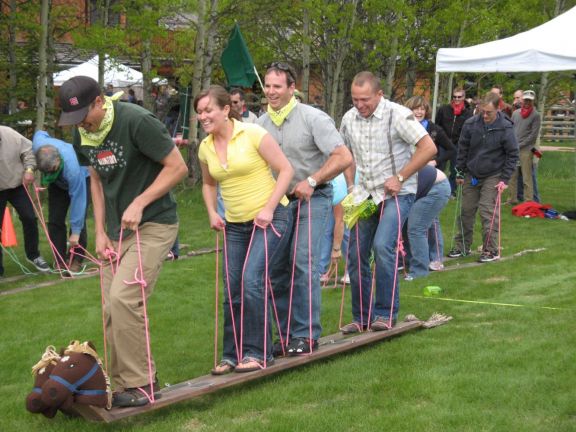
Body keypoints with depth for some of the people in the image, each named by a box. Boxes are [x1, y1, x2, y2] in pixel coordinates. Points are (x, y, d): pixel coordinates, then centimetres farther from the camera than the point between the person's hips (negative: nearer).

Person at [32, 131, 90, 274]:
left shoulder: (72, 168, -46)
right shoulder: (38, 142, -35)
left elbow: (77, 199, -38)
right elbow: (40, 133, -7)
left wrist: (75, 232, -34)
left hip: (81, 178, -5)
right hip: (58, 182, 5)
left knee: (79, 219, -13)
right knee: (55, 220, -3)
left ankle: (76, 261, -3)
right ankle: (60, 261, 3)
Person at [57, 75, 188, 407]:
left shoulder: (137, 122, -19)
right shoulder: (83, 134, 3)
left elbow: (178, 167, -15)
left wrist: (139, 204, -19)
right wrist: (100, 232, 8)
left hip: (153, 225, -7)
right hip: (117, 230, 7)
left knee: (123, 298, -19)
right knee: (112, 310, 5)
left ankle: (139, 383, -7)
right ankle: (125, 382, 18)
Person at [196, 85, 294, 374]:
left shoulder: (253, 134, -14)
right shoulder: (205, 148, 2)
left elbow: (285, 170, -12)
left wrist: (268, 209, -18)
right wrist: (212, 212, 5)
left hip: (270, 218, -6)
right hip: (235, 224, 6)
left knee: (251, 280, -19)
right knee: (232, 290, 7)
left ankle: (258, 353, -8)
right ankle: (232, 354, 20)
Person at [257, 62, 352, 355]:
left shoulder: (312, 118, -11)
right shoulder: (261, 124, 5)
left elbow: (343, 158, -15)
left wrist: (311, 181, -18)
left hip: (312, 199, -6)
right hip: (278, 201, 6)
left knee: (303, 262, -14)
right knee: (276, 266, 5)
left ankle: (306, 334, -7)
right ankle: (285, 333, 17)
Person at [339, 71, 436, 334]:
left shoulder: (398, 115, -13)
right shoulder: (349, 119, 4)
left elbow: (428, 148, -16)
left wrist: (399, 178, -16)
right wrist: (351, 187, 7)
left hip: (396, 194, -6)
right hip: (365, 195, 6)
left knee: (382, 246, -24)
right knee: (356, 256, 5)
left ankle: (386, 314, -12)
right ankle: (362, 318, 20)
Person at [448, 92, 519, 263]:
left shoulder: (505, 128, -14)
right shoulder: (471, 124, -8)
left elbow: (512, 155, -6)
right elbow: (462, 149, 3)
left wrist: (505, 179, -9)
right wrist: (460, 173, 4)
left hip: (492, 177, -3)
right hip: (471, 175, 3)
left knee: (488, 211, -8)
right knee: (466, 210, 7)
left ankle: (491, 250, 1)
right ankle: (462, 247, 20)